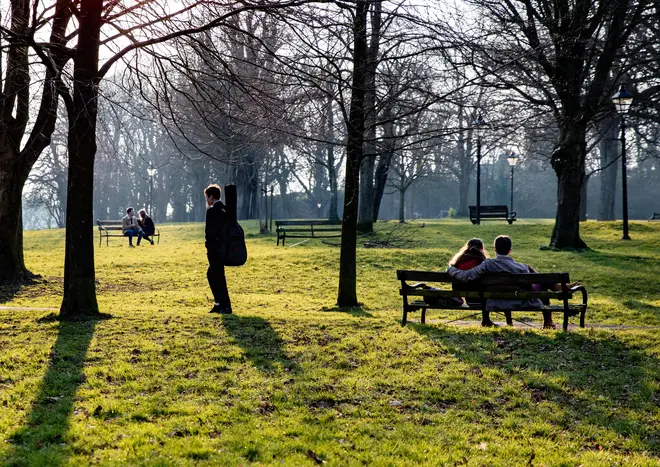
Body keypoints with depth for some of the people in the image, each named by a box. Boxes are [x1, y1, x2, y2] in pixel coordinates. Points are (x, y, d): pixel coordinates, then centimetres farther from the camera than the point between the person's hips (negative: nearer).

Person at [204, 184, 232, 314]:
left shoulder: (211, 211, -14)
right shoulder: (226, 210, 12)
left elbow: (210, 231, -18)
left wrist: (209, 248, -12)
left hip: (214, 249, -9)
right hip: (224, 248, 9)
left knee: (219, 277, -3)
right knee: (211, 274, 18)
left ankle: (226, 306, 0)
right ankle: (219, 303, 19)